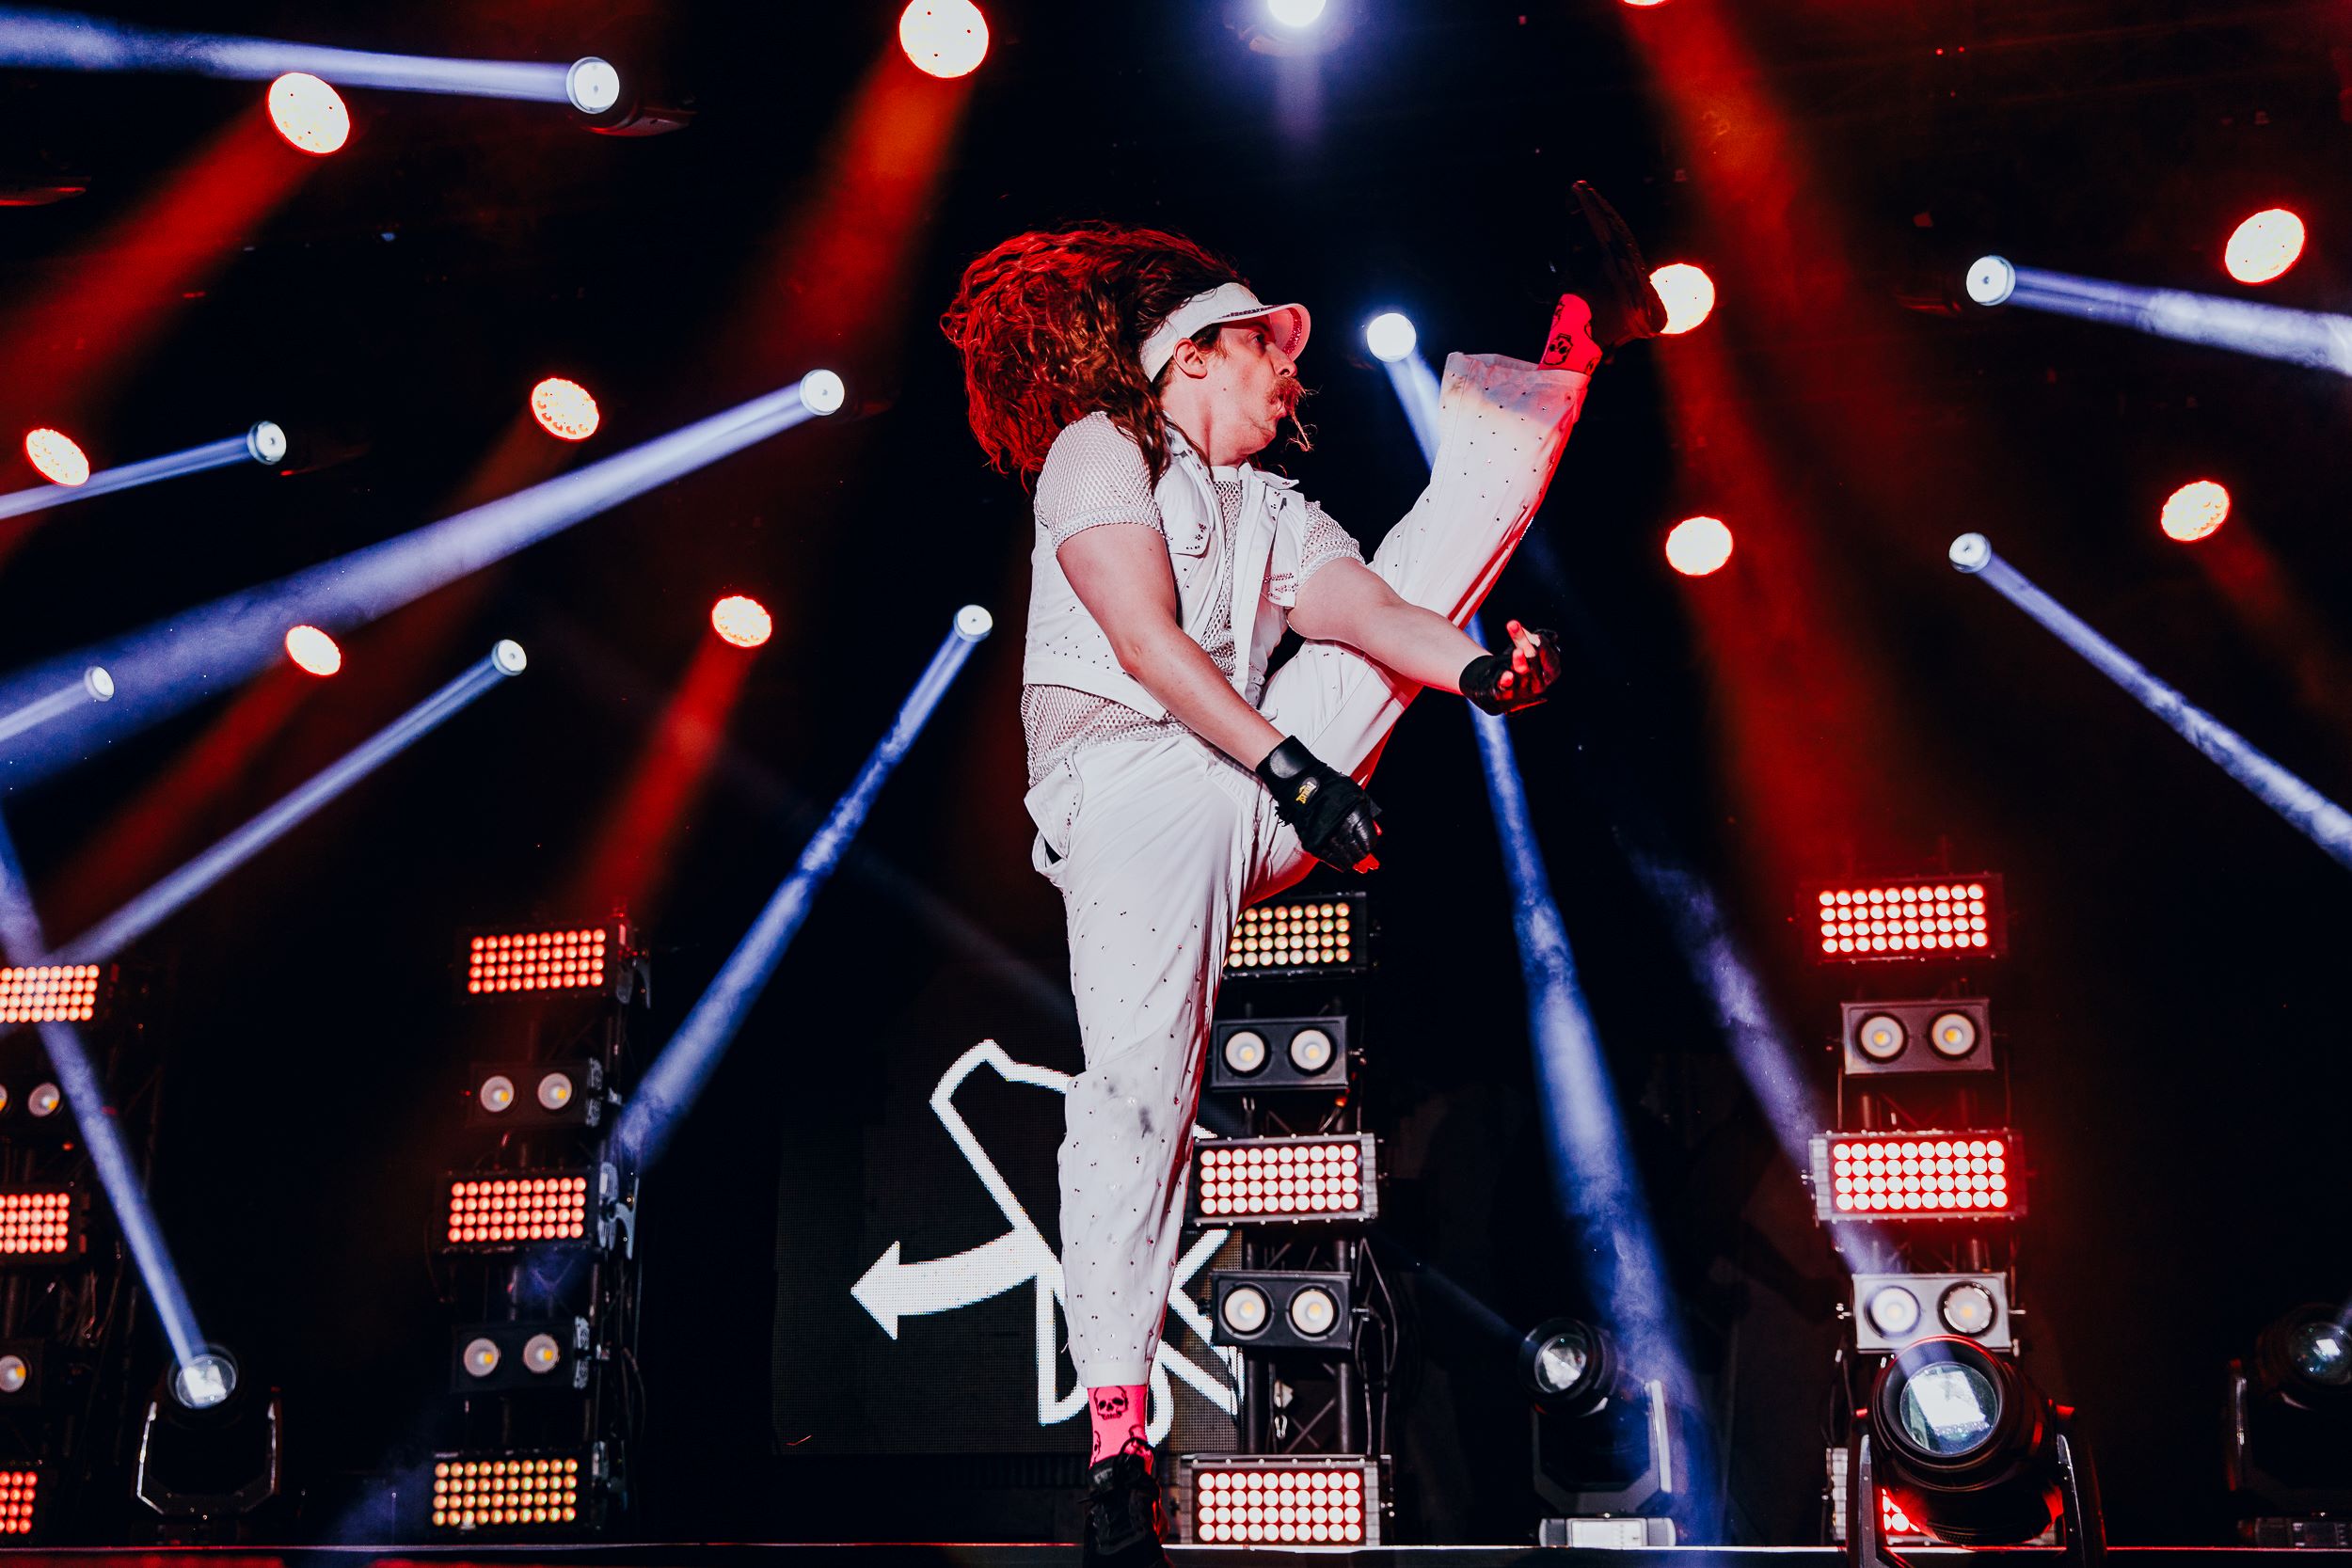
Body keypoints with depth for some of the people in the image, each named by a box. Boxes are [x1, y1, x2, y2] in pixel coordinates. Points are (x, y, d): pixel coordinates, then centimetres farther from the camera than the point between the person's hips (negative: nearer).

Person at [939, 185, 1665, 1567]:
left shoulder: (1269, 508, 24)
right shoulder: (1100, 448, 5)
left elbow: (1366, 609, 4)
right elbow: (1145, 641, -8)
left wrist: (1474, 664, -17)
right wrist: (1289, 767, -17)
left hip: (1265, 783, 6)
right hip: (1129, 783, -6)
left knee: (1446, 541, 12)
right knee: (1138, 1090, -18)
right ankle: (1118, 1437, -15)